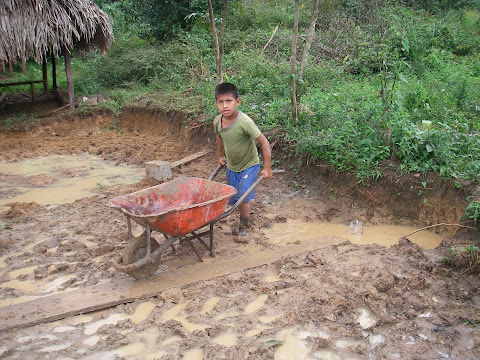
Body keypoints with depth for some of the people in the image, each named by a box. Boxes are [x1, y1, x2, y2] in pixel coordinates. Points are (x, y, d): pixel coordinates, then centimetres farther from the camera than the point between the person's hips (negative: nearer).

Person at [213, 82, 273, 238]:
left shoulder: (245, 122, -32)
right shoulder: (217, 121, -14)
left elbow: (264, 143, -27)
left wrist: (267, 168, -23)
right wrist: (221, 156, 20)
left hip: (249, 166, -6)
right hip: (231, 166, 6)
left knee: (243, 197, -11)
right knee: (232, 197, 15)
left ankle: (244, 227, 10)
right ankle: (244, 216, 40)